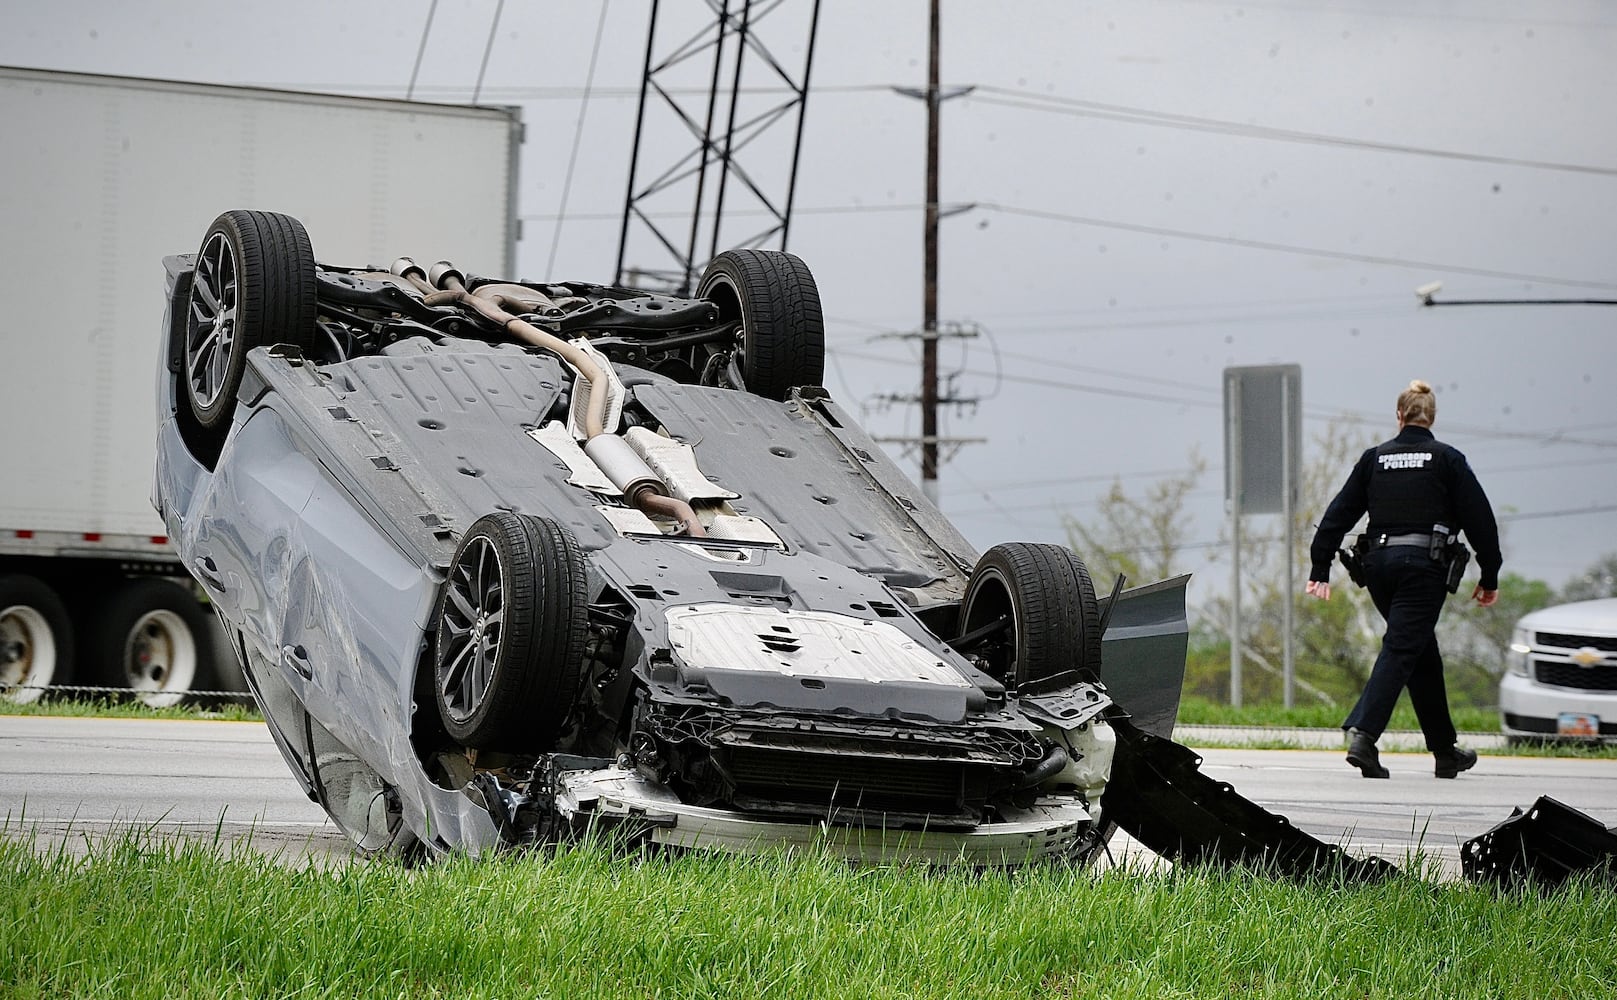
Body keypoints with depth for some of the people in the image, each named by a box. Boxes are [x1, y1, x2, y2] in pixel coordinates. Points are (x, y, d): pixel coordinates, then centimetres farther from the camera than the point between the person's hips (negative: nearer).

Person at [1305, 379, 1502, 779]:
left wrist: (1320, 569, 10)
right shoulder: (1447, 459, 1)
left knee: (1423, 654, 16)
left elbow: (1339, 513, 7)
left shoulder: (1374, 458, 10)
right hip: (1424, 564, -4)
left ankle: (1445, 750, 22)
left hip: (1379, 562, 4)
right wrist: (1489, 577, 7)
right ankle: (1363, 732, -27)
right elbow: (1479, 518, 0)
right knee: (1401, 649, -9)